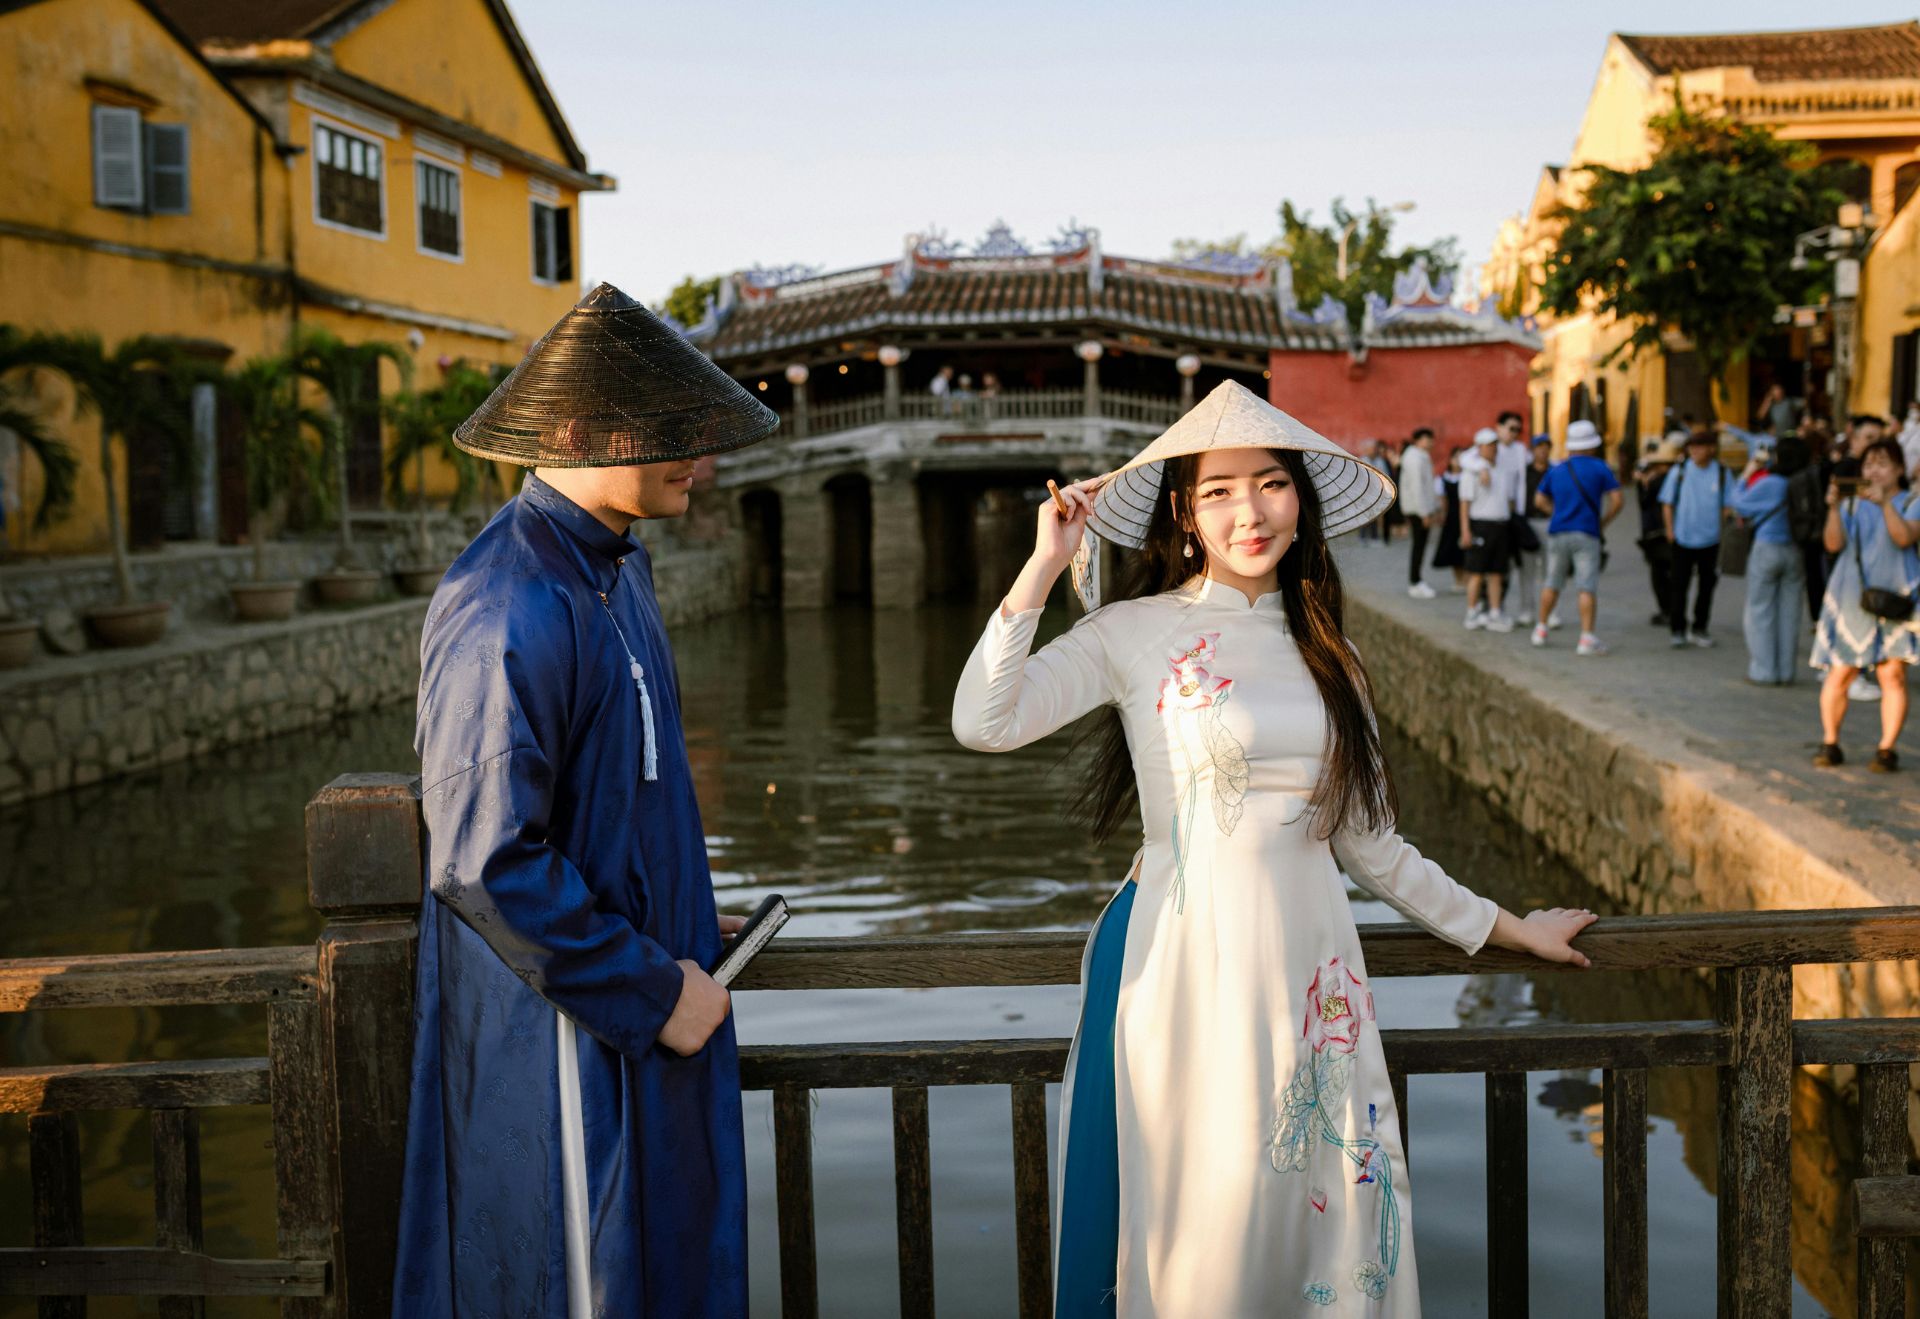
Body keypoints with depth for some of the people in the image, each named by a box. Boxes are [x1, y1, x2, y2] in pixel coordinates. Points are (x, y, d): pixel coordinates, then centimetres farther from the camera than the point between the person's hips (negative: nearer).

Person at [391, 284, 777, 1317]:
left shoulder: (615, 566, 7)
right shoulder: (505, 612, -25)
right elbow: (483, 862, -26)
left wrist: (682, 918, 14)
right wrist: (649, 988, -18)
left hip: (645, 985, 9)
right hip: (560, 1028, -9)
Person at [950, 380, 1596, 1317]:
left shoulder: (1322, 651, 11)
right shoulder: (1137, 633, -3)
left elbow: (1367, 842, 16)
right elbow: (982, 723, -18)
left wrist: (1508, 929, 21)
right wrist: (1045, 565, -14)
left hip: (1312, 977, 5)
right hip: (1189, 972, -4)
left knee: (1324, 1231, 9)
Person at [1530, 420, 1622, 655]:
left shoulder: (1556, 470, 10)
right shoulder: (1599, 468, -2)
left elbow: (1540, 500, 17)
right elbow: (1617, 499, -6)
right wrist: (1603, 523, 6)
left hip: (1558, 533, 4)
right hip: (1587, 534, -4)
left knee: (1553, 583, 16)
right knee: (1587, 587, -7)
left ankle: (1541, 629, 23)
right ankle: (1587, 638, -14)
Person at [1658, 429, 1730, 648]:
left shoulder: (1722, 473, -1)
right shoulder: (1679, 472, -2)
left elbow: (1727, 505, 4)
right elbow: (1667, 503, 3)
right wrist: (1670, 529, -3)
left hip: (1710, 540, 1)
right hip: (1683, 538, -1)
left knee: (1707, 585, 9)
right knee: (1679, 585, -1)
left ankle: (1699, 629, 21)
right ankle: (1678, 630, 7)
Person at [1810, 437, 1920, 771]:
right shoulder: (1852, 503, 11)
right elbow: (1834, 544, -3)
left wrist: (1885, 503, -25)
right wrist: (1833, 508, -18)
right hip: (1851, 599, 2)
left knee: (1893, 674, -6)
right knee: (1840, 673, -1)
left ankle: (1886, 749, -2)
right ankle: (1829, 743, 8)